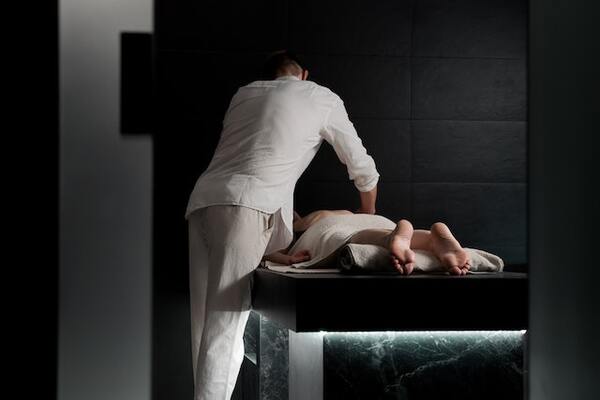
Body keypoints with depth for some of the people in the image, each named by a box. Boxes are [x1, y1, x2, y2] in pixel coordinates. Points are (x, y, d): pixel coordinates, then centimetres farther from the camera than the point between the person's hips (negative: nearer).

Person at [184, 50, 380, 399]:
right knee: (225, 329, -12)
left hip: (203, 200, 6)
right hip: (245, 208, -6)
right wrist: (368, 213, 43)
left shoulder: (244, 93, 29)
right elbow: (362, 167, 25)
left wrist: (286, 214, 41)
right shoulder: (321, 97, 18)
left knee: (209, 325, 6)